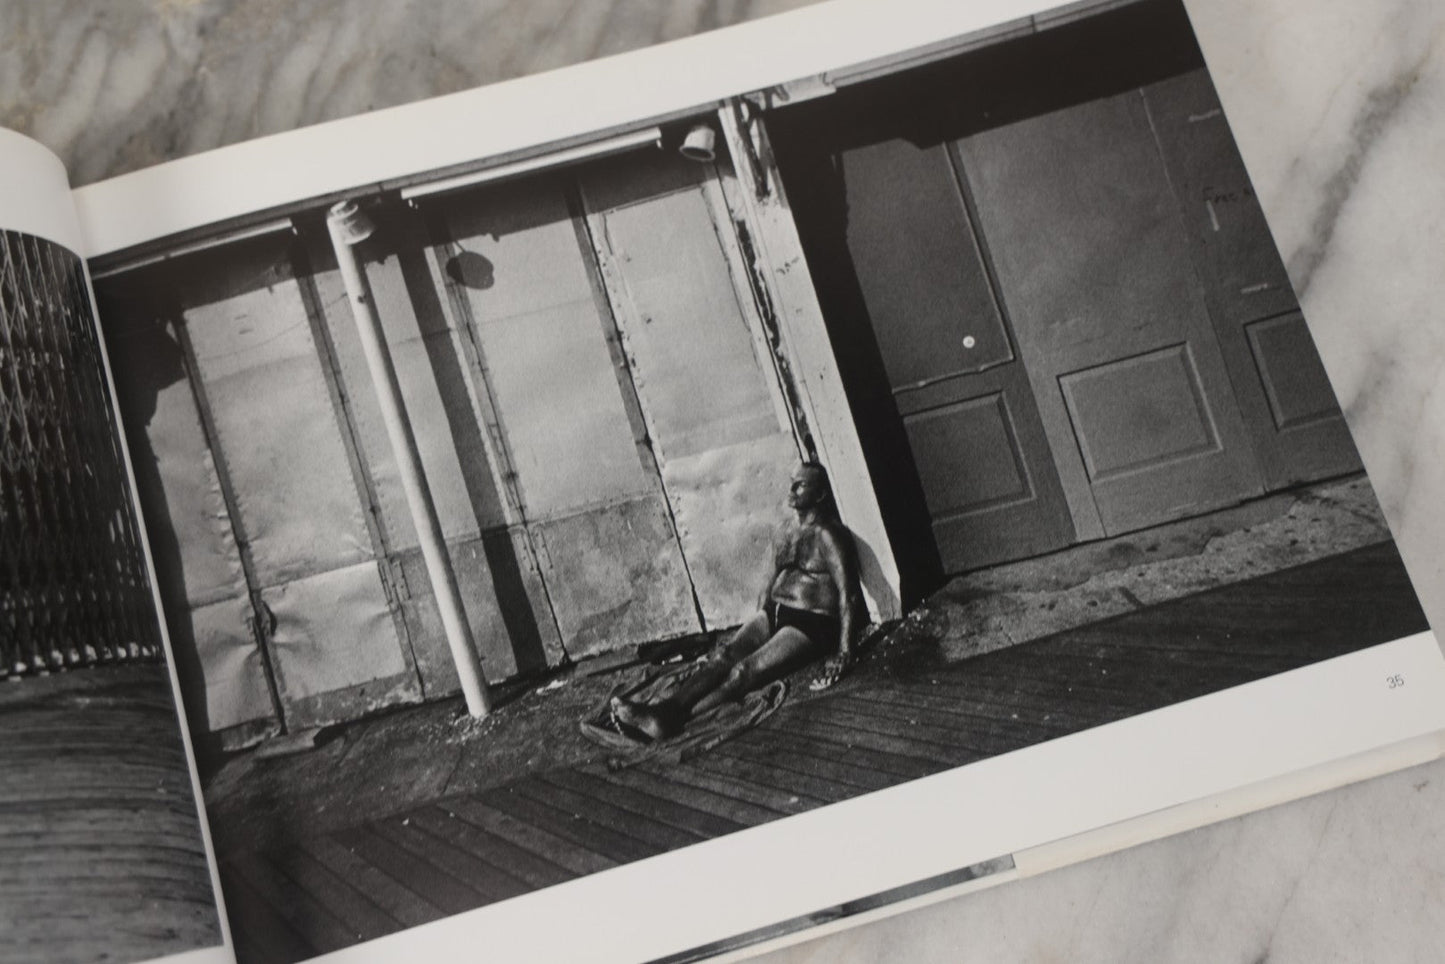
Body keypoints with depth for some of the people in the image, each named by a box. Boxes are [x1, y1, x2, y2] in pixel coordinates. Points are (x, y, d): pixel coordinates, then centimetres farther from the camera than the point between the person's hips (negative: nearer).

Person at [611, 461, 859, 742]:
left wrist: (844, 653, -23)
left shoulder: (827, 536, -9)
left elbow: (848, 594, -16)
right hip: (774, 614, 7)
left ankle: (673, 718, -41)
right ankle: (666, 706, -37)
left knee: (745, 670, -26)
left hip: (811, 624, -7)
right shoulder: (783, 532, 16)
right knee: (723, 655, -18)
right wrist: (757, 627, 17)